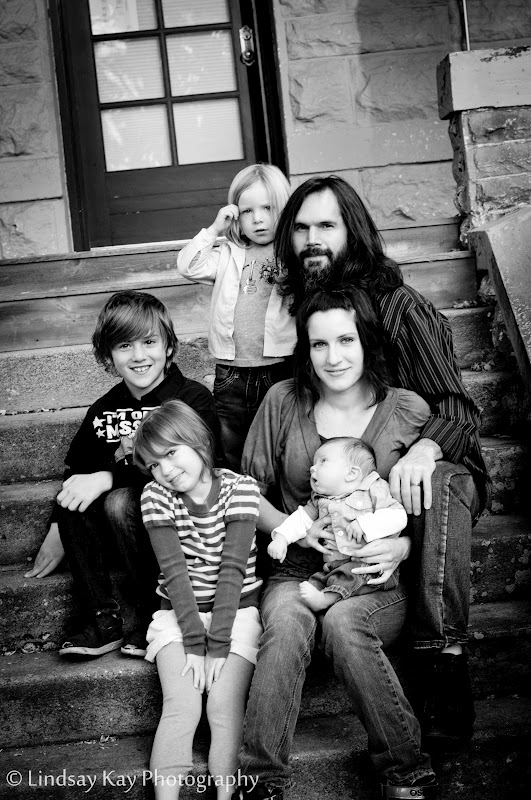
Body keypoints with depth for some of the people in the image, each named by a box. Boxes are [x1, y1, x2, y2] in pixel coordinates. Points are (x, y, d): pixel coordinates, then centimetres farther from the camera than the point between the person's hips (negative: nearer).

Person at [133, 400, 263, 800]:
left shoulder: (241, 488, -11)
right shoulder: (156, 496, -7)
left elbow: (233, 568, -16)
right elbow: (174, 571, -12)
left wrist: (218, 643, -20)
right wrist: (194, 640, -19)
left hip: (235, 610, -1)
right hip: (179, 614, 1)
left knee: (225, 707, -19)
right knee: (182, 707, -19)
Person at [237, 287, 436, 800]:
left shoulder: (408, 411, 1)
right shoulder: (283, 401, 3)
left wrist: (401, 547, -12)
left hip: (381, 582, -1)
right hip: (298, 573, 1)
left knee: (343, 622, -34)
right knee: (287, 622, -33)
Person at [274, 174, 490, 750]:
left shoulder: (400, 307, -8)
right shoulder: (304, 308, 9)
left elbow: (458, 409, -13)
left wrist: (424, 449, -38)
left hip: (426, 473, -4)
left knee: (439, 488, -39)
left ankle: (441, 663, -39)